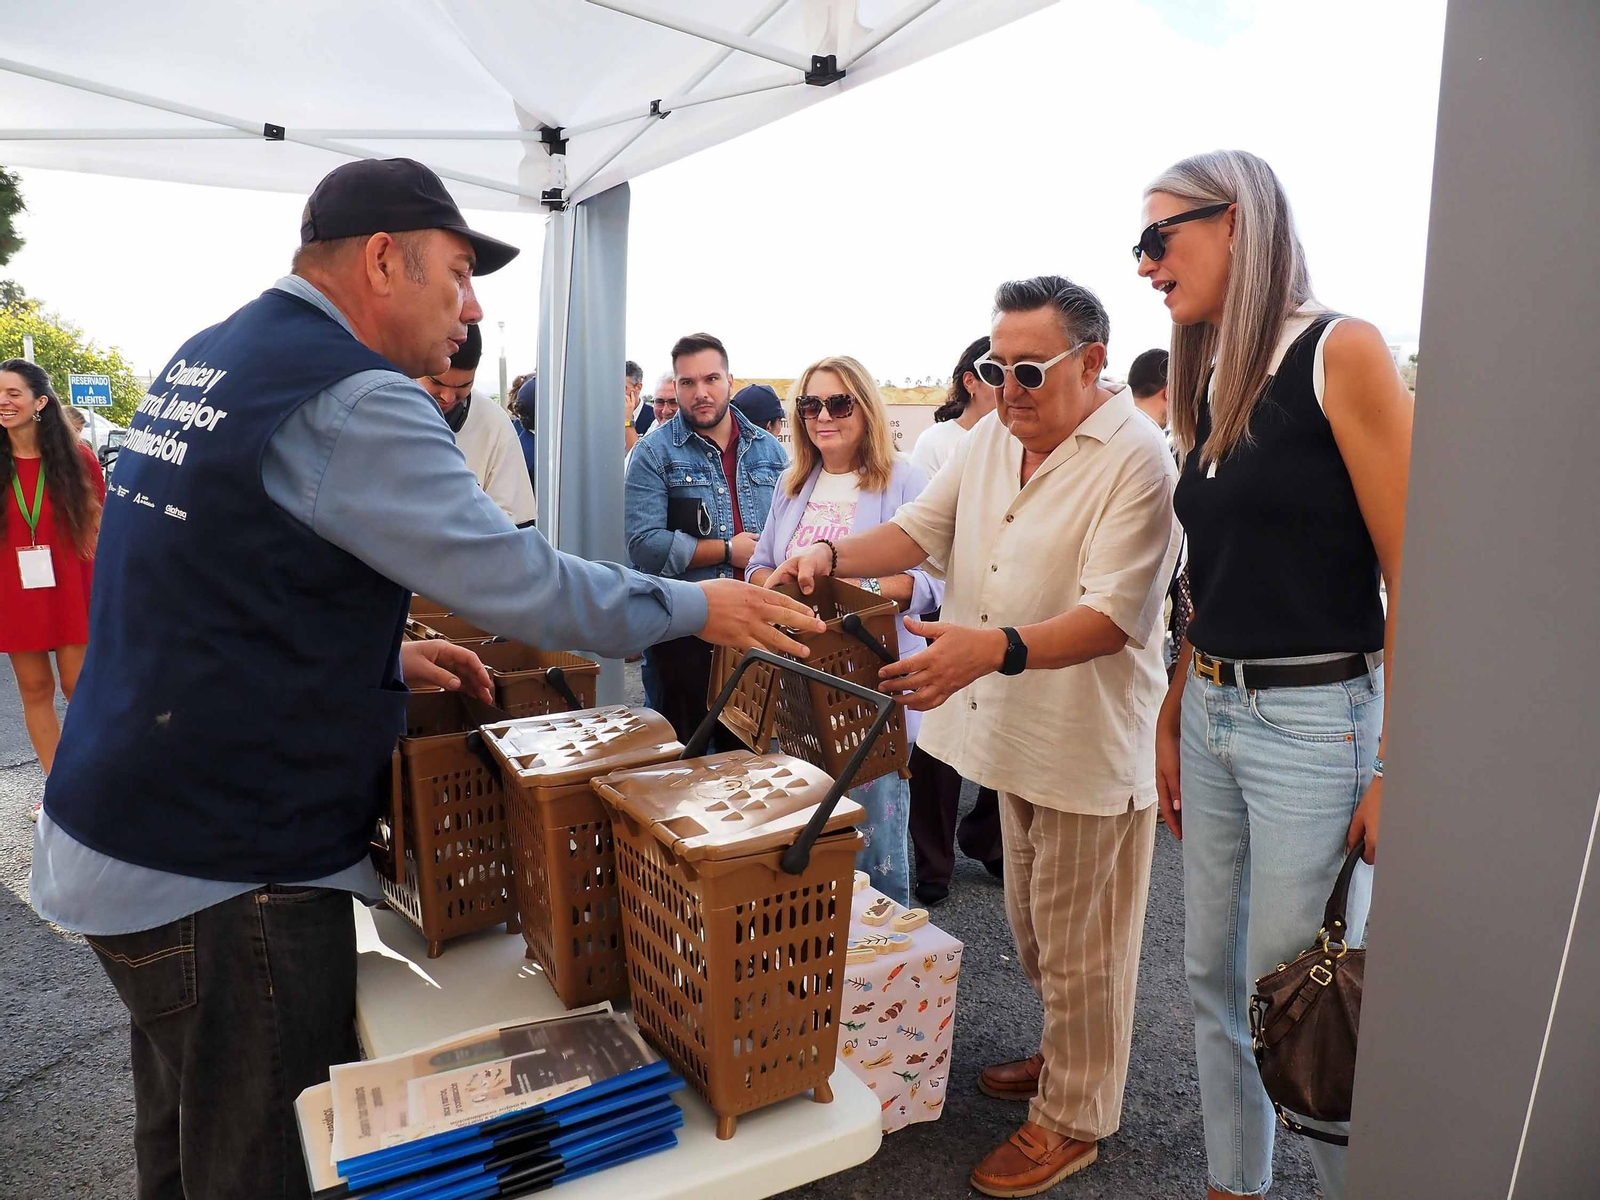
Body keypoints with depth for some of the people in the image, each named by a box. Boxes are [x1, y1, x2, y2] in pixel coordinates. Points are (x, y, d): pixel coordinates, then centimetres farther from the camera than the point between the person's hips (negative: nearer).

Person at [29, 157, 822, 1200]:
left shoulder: (208, 359, 9)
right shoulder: (349, 400, -21)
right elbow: (516, 580, -22)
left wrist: (382, 653, 10)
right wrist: (697, 607, -9)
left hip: (123, 835, 10)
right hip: (223, 876, -9)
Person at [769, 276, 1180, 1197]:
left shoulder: (1136, 461, -19)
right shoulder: (993, 439, 6)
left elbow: (1113, 617, -26)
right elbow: (920, 529, 5)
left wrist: (998, 649, -41)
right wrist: (832, 555, -14)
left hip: (1092, 747, -7)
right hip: (1019, 736, 8)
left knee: (1076, 947, 9)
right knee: (1034, 929, 24)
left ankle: (1074, 1120, 30)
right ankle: (1067, 1059, 47)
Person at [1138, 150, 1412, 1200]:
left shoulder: (1340, 353, -10)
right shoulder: (1213, 384, 11)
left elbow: (1411, 577, -13)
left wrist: (1396, 768, -15)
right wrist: (1173, 720, 13)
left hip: (1314, 721, -7)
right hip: (1212, 716, 7)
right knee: (1215, 976, 15)